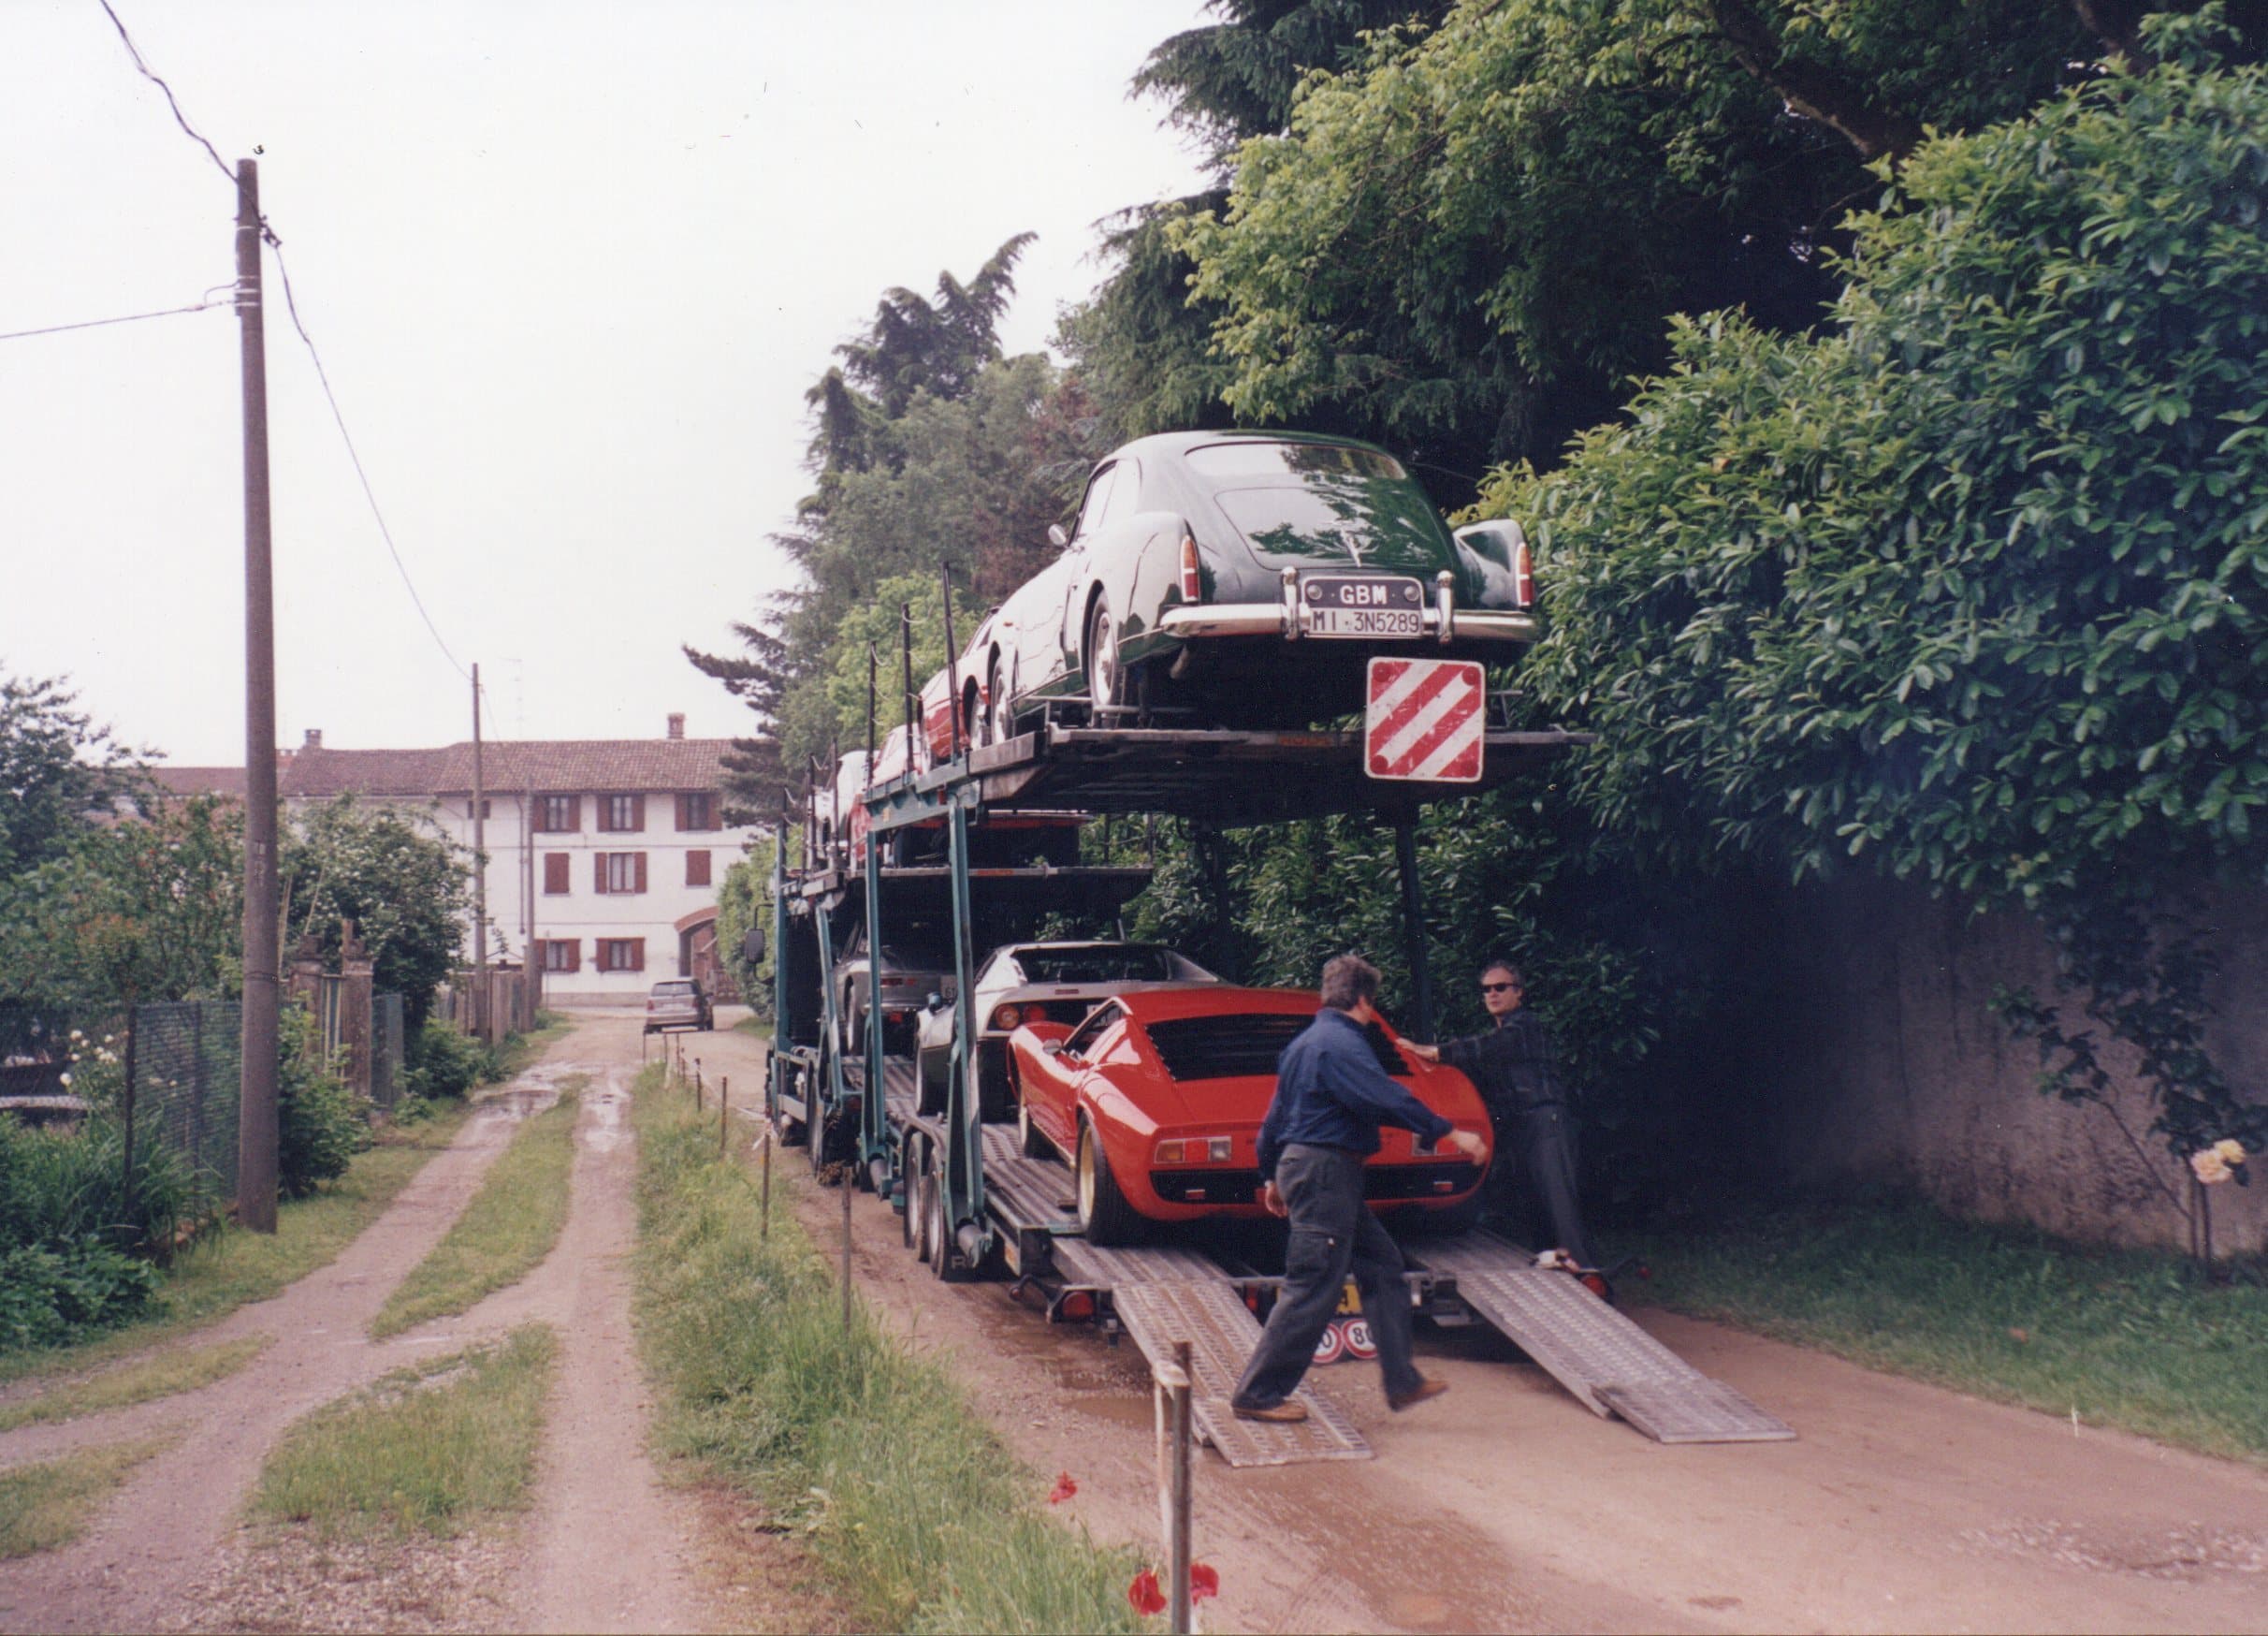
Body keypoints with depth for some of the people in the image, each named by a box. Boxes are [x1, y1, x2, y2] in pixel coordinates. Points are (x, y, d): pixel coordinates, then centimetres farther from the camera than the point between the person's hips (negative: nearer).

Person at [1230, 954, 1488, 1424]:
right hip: (1325, 1171, -11)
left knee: (1381, 1262, 13)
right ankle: (1257, 1395, -2)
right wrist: (1451, 1134, -21)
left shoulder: (1306, 1042, 17)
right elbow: (1388, 1099, -24)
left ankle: (1402, 1381, 13)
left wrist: (1272, 1177, 28)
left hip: (1300, 1167, 11)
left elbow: (1276, 1116, 21)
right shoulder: (1341, 1043, -14)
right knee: (1312, 1289, -6)